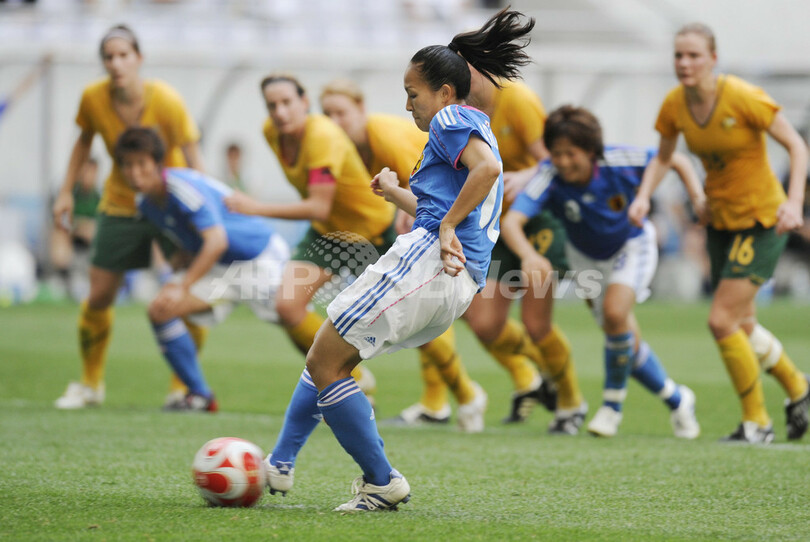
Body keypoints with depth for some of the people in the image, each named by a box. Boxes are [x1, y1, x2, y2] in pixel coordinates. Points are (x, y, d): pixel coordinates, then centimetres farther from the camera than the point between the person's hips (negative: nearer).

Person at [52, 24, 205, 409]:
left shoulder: (166, 101, -25)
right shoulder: (93, 98, -15)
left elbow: (193, 161, -20)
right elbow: (84, 140, 6)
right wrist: (66, 191, 3)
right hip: (120, 202, 2)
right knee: (98, 296, 0)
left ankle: (183, 385, 8)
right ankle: (90, 383, 21)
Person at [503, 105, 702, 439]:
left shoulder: (619, 162, -31)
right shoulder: (550, 177, -32)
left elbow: (676, 161, -14)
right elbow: (511, 222, -46)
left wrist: (699, 199, -28)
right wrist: (528, 255, -66)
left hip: (632, 245, -2)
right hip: (588, 257, 2)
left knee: (614, 312, -27)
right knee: (626, 342, 5)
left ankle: (613, 403, -5)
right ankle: (676, 400, 32)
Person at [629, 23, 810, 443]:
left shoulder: (743, 98, -22)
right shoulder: (674, 104, -5)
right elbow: (662, 158, 11)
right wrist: (643, 197, -7)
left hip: (761, 220, -6)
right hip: (720, 219, 6)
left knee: (722, 320, -14)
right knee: (742, 326, 14)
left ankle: (756, 423, 1)